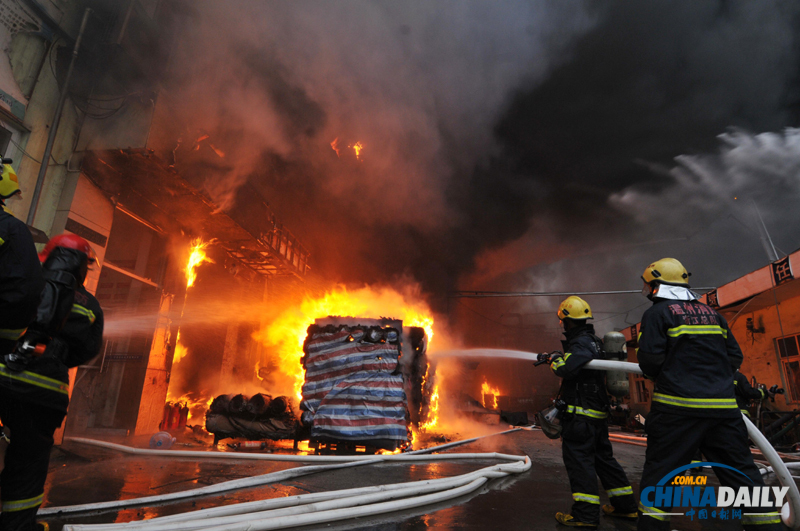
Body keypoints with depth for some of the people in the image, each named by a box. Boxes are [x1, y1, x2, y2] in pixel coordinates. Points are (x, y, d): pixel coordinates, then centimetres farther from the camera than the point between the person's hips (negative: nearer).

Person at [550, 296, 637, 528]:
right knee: (603, 457, 19)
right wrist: (555, 356, 26)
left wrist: (555, 361, -11)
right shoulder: (594, 340, 15)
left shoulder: (581, 343, -17)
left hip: (581, 413, -10)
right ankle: (625, 505, 28)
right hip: (598, 412, 10)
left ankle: (586, 514, -2)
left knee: (578, 458, -5)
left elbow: (567, 368, -31)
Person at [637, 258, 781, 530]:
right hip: (724, 406, 6)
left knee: (659, 475, 2)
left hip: (678, 406, -6)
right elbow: (735, 357, 15)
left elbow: (649, 360, -10)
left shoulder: (657, 313, -3)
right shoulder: (711, 312, 16)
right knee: (743, 475, 14)